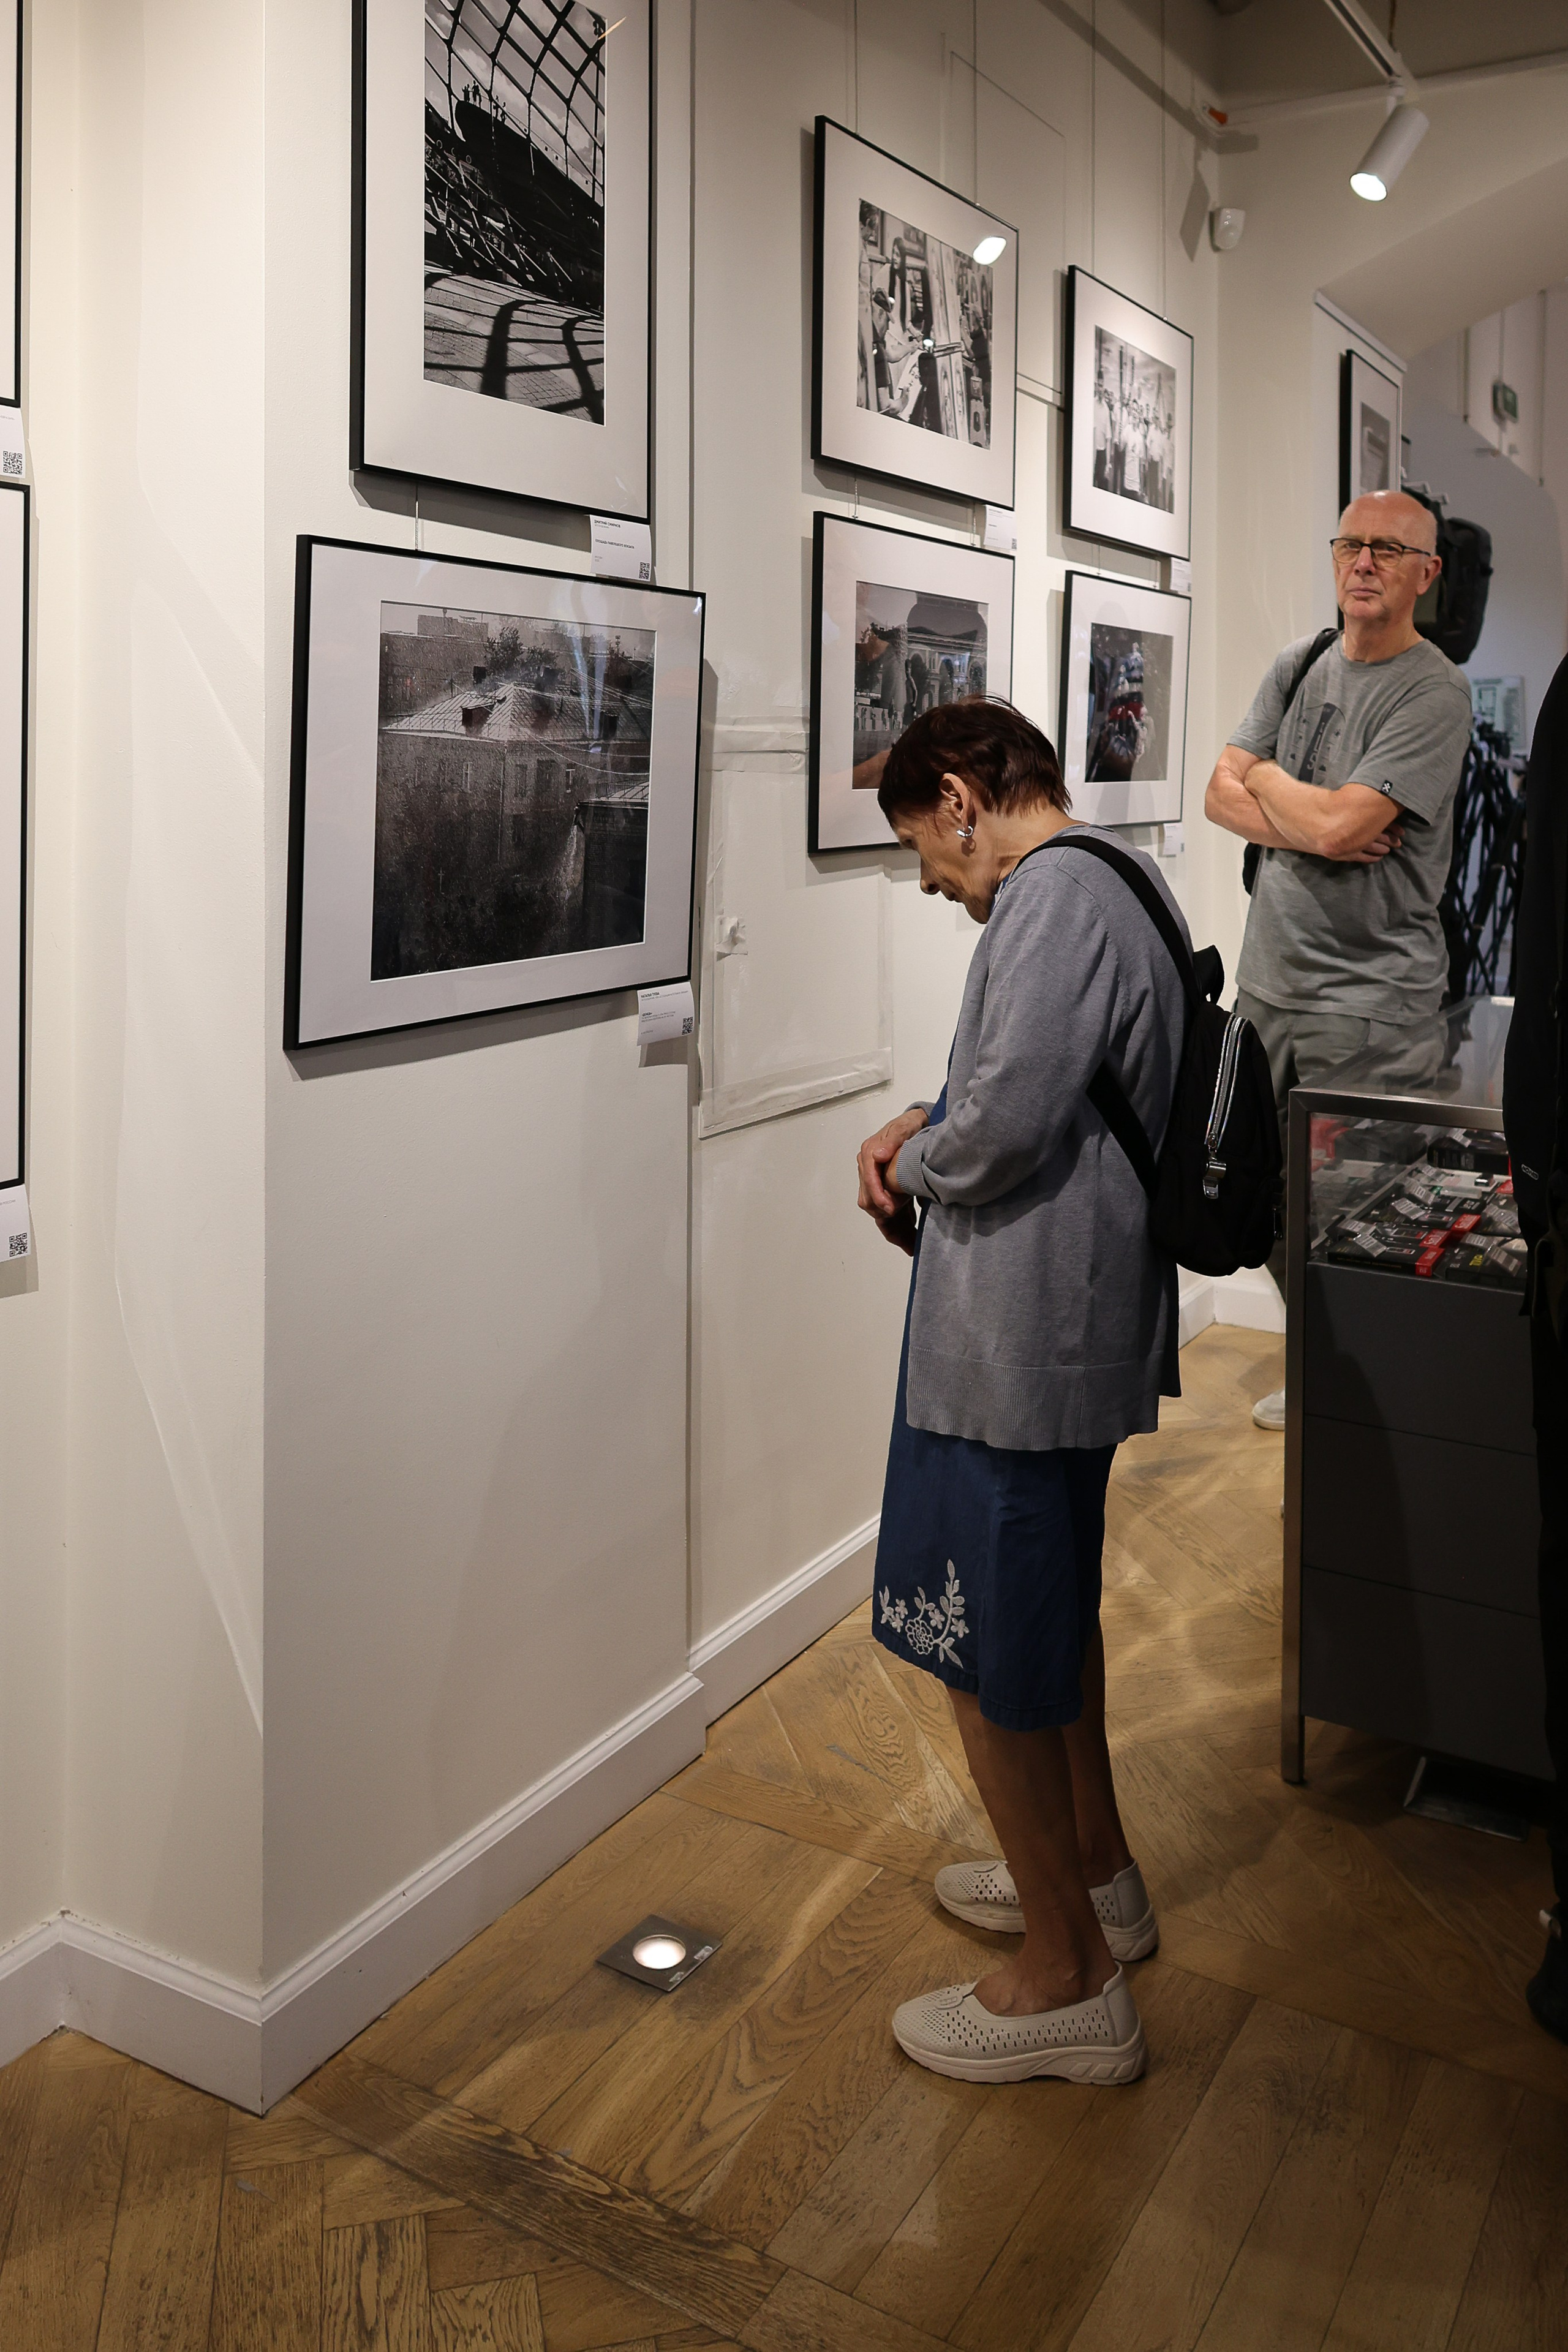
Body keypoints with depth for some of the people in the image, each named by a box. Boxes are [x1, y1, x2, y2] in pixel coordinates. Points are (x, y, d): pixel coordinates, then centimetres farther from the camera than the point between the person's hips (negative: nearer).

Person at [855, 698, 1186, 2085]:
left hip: (1017, 1336, -11)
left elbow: (1006, 1127, -26)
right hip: (1079, 1322, 11)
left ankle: (1067, 1984, 17)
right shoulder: (1118, 888, 13)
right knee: (1051, 1600, 25)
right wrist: (929, 1123, 6)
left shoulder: (1054, 898, -19)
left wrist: (916, 1166, -6)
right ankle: (1097, 1870, 43)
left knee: (986, 1649, 2)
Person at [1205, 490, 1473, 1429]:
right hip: (1268, 982, 7)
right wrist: (1314, 829, -13)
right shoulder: (1300, 665, 12)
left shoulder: (1436, 692, -10)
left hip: (1369, 1002, -7)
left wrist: (1265, 774, -1)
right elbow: (1221, 795, 4)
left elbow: (1336, 825, -20)